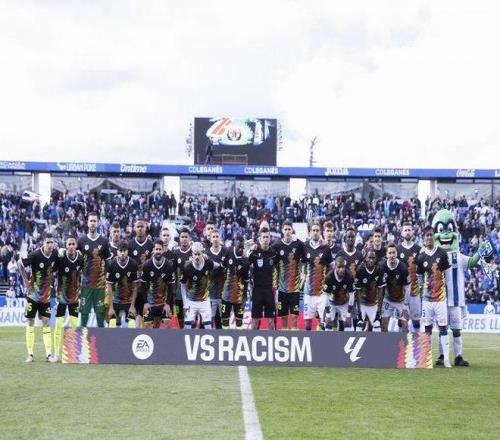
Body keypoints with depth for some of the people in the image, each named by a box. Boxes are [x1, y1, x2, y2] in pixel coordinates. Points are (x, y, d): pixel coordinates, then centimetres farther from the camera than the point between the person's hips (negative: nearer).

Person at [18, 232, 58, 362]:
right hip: (33, 294, -3)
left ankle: (49, 354, 3)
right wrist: (26, 282, -7)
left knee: (46, 322, 2)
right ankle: (30, 354, 10)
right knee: (30, 322, 4)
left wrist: (51, 280, 6)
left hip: (46, 295, 3)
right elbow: (20, 264, -8)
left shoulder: (55, 254, -7)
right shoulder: (35, 255, -21)